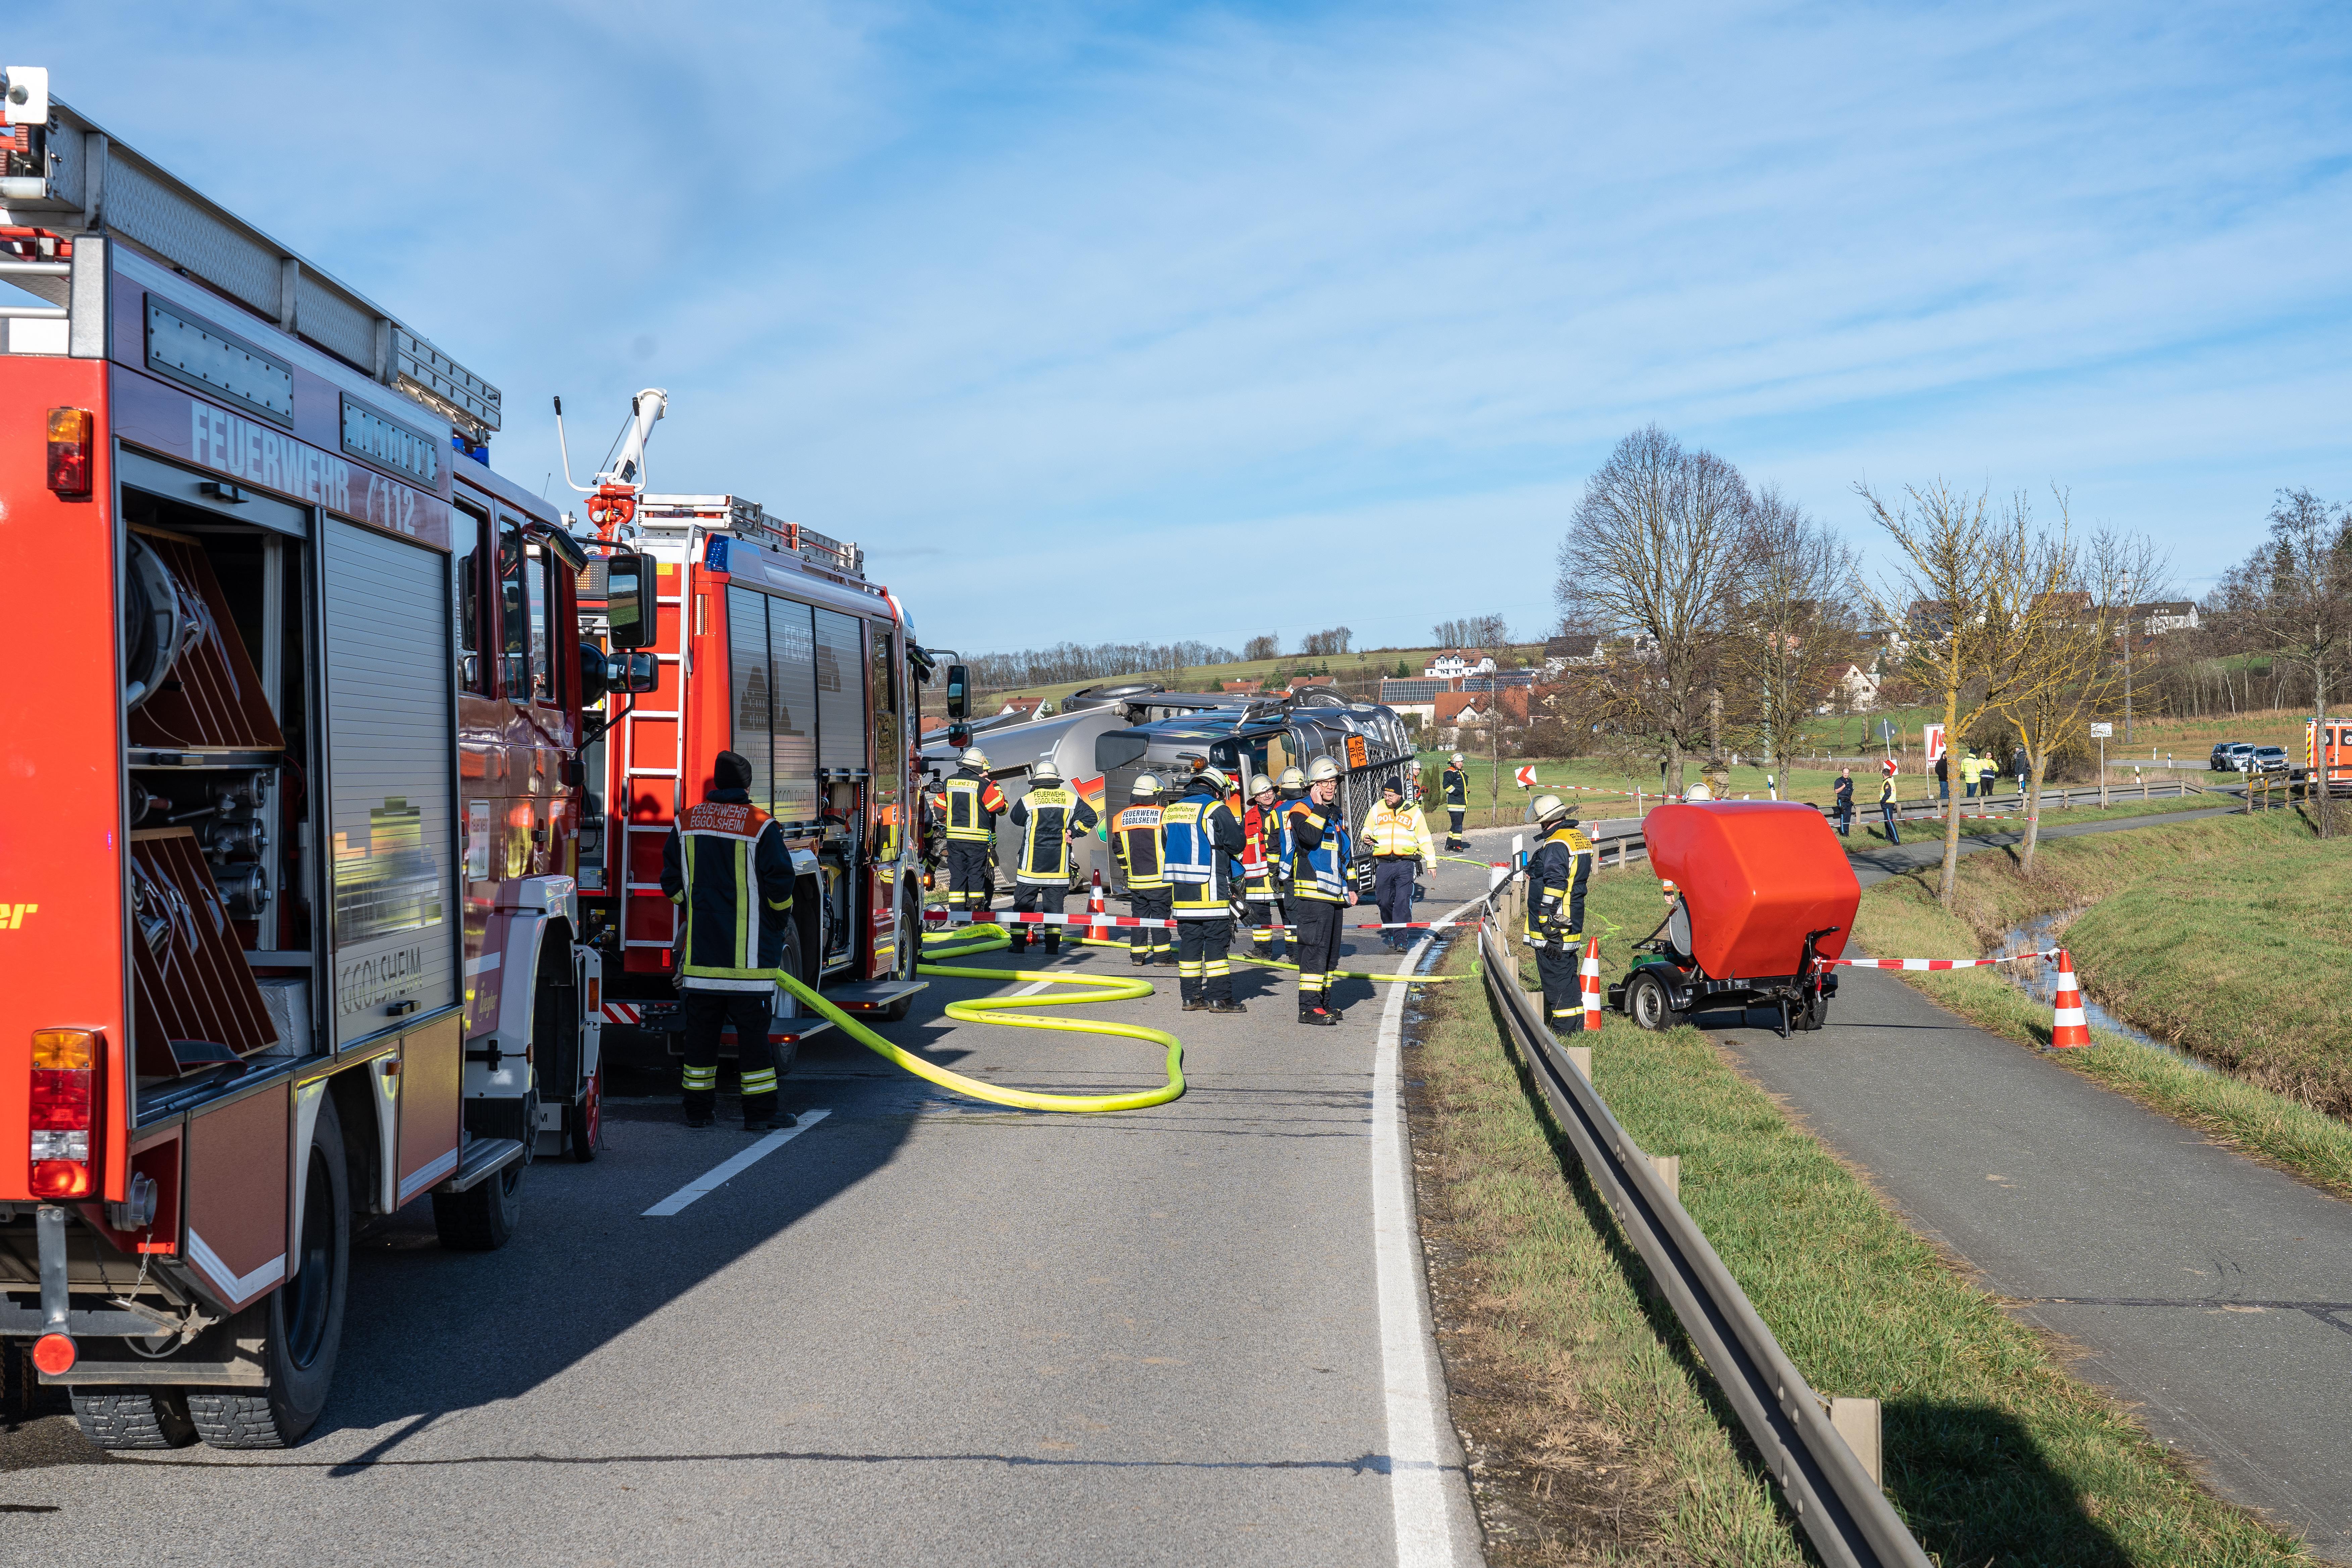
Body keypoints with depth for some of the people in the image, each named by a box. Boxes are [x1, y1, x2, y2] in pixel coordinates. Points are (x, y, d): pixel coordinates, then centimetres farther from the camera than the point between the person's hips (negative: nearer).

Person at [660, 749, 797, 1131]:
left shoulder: (687, 823, 6)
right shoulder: (761, 827, -8)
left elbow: (672, 882, 11)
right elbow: (779, 884, -8)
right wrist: (780, 925, 8)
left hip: (700, 947, 4)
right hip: (749, 950, -4)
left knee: (701, 1027, 10)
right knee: (752, 1027, 0)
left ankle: (697, 1106, 15)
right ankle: (759, 1110, 1)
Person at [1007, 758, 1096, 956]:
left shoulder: (1028, 800, -6)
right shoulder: (1071, 799, -1)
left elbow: (1015, 818, 11)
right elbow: (1089, 817, 0)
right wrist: (1072, 832, 2)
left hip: (1031, 863, -2)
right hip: (1058, 864, 2)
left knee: (1023, 902, 6)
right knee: (1054, 902, 7)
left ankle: (1019, 943, 6)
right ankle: (1053, 944, 5)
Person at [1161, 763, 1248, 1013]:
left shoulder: (1170, 810, 12)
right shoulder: (1217, 809, -9)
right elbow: (1236, 844, -7)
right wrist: (1236, 825, 12)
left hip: (1180, 889, 6)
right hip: (1211, 889, -6)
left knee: (1189, 940, 10)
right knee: (1217, 941, -1)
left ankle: (1191, 996, 11)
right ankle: (1219, 998, -2)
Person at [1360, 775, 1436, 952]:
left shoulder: (1414, 813, 5)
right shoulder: (1377, 810, 9)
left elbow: (1425, 839, 10)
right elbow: (1367, 829, 23)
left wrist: (1431, 862, 8)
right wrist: (1366, 837, 0)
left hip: (1405, 865, -2)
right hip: (1383, 864, 3)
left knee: (1403, 902, -11)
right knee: (1384, 901, 5)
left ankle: (1401, 940, -10)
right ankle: (1390, 933, 28)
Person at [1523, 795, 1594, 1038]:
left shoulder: (1556, 844, -18)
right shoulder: (1579, 838, 13)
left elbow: (1554, 886, -22)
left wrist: (1548, 925, -21)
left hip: (1553, 926, -10)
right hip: (1574, 923, 10)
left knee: (1555, 975, -4)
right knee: (1567, 971, 18)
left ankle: (1564, 1028, -2)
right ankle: (1575, 1023, 24)